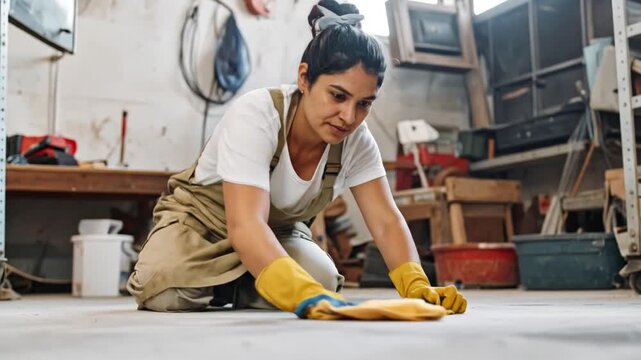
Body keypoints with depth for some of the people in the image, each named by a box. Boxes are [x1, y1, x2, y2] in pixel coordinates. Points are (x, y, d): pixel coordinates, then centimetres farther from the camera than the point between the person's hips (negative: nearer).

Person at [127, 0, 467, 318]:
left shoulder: (356, 140, -19)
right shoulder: (255, 116, -34)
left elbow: (386, 222, -20)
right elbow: (245, 224, -45)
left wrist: (418, 288, -40)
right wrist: (305, 295, -62)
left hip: (278, 232, 4)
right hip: (201, 220, -4)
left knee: (324, 281, -24)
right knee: (166, 292, -31)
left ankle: (242, 289, 5)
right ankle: (212, 285, 4)